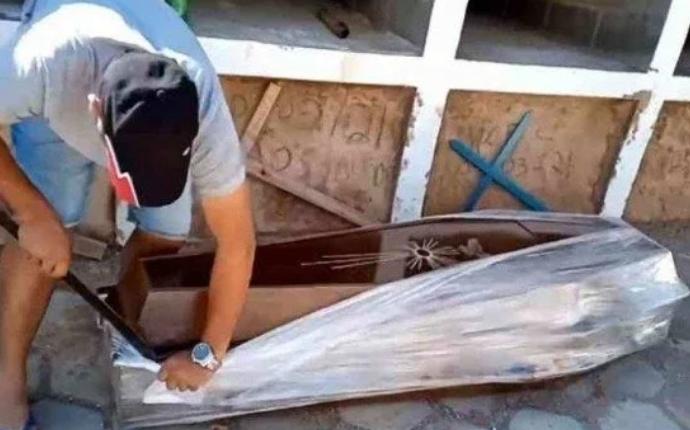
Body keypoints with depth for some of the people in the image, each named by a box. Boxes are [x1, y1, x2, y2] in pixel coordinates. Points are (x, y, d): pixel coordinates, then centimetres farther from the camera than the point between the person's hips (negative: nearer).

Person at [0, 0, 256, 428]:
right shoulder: (46, 65, -46)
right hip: (65, 87, -1)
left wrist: (209, 354, -22)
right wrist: (36, 214, -28)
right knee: (41, 239, -15)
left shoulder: (205, 118, -40)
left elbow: (238, 244, -29)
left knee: (164, 237, -8)